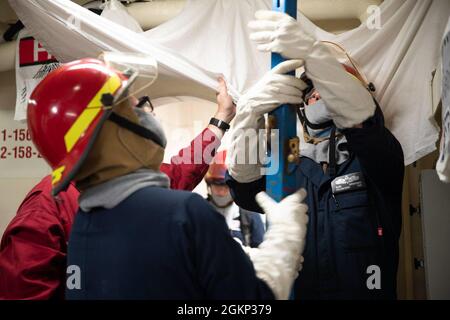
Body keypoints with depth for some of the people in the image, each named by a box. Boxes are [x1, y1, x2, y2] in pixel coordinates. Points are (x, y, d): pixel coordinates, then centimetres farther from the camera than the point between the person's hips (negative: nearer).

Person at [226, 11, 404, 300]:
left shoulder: (377, 160, 5)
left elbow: (360, 117, -16)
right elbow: (245, 185, -8)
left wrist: (312, 53, -29)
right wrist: (251, 109, -23)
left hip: (365, 293, -2)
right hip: (296, 291, 2)